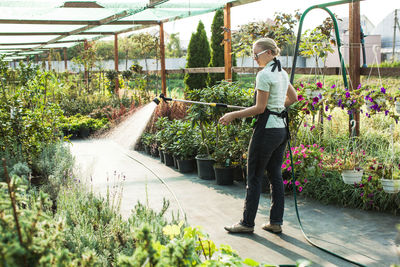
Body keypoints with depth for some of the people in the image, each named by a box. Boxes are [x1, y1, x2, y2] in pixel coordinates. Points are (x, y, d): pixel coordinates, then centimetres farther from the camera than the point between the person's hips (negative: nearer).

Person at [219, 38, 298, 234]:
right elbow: (293, 98, 26)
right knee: (275, 175, 12)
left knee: (254, 177, 1)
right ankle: (276, 222, 16)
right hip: (282, 128, 9)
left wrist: (233, 115, -11)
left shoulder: (264, 75, -14)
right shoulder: (283, 73, 13)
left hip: (267, 128, -9)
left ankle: (247, 223, 9)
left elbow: (260, 108, -17)